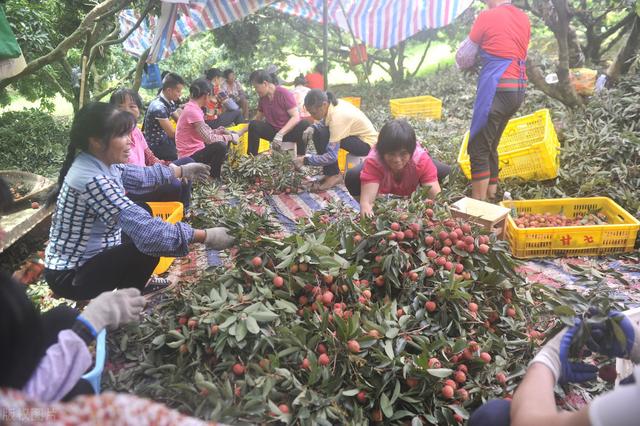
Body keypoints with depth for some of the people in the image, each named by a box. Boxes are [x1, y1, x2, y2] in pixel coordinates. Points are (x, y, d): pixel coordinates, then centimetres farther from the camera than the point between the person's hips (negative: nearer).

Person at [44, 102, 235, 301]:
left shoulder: (101, 163, -5)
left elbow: (140, 176, 15)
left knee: (143, 212, 13)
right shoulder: (93, 179, -32)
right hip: (70, 276, -9)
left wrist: (183, 170, 19)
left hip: (84, 257, 9)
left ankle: (136, 282, 27)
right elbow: (147, 232, -36)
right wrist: (206, 237, -31)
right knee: (148, 250, -19)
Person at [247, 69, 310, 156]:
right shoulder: (262, 97, 2)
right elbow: (258, 118, 14)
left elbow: (296, 117, -24)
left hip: (289, 131, -4)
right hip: (272, 130, 5)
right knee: (253, 125, -21)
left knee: (304, 126, -36)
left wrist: (280, 134, -34)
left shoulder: (284, 93, -17)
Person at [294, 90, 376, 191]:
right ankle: (329, 173, 4)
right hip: (357, 134, 9)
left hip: (368, 143, -9)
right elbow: (323, 123, 9)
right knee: (317, 132, 1)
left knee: (324, 135, -24)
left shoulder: (337, 117, -32)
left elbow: (332, 156, -34)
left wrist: (305, 160, -29)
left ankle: (334, 175, -11)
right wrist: (312, 128, -13)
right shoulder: (331, 105, -10)